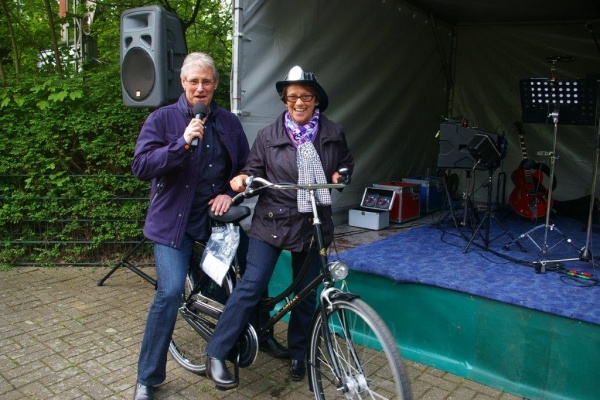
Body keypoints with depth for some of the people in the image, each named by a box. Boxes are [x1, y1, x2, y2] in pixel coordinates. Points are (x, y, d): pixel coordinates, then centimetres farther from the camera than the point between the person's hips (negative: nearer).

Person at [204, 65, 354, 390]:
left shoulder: (333, 134, 4)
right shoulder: (268, 136, -2)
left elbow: (346, 163, 20)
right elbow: (255, 171, 1)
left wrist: (340, 175, -1)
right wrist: (243, 179, -21)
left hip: (313, 224, 3)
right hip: (272, 221, -2)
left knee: (306, 294, 11)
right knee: (251, 285, -11)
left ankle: (298, 355, 32)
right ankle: (216, 354, 2)